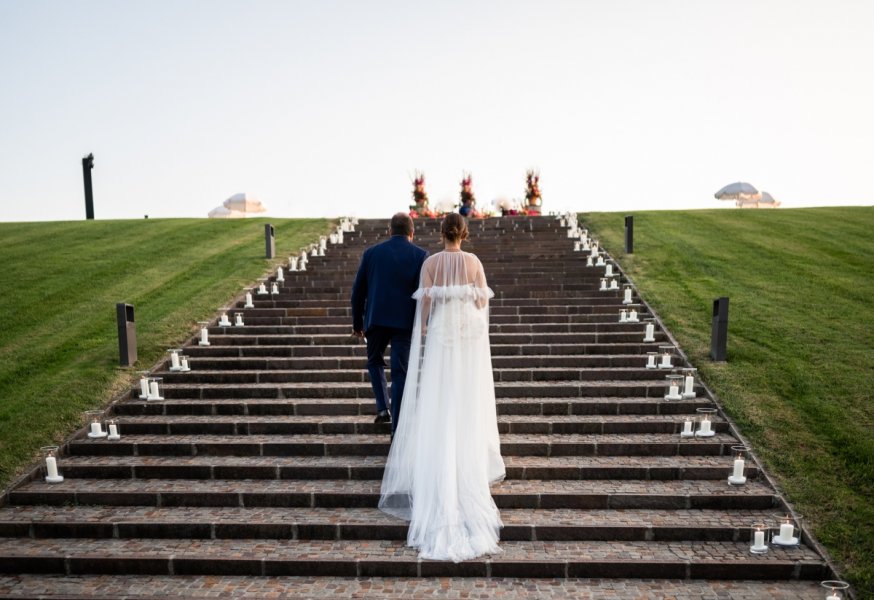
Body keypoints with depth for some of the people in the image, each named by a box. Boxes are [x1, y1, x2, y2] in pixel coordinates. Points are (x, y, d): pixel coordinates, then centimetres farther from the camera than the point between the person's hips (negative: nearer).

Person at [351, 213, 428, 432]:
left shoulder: (371, 252, 5)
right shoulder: (420, 255, 0)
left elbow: (358, 291, 7)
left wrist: (357, 322, 15)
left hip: (376, 319, 1)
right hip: (405, 322, -1)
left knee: (375, 361, 24)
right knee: (400, 372, 4)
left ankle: (382, 407, 13)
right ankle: (396, 425, 4)